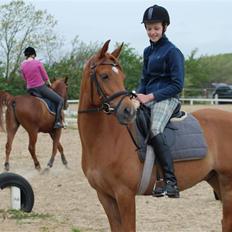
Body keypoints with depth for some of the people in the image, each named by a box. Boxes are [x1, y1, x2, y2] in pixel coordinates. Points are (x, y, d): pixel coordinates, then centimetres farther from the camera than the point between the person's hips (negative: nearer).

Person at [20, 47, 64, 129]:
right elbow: (45, 77, -3)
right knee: (60, 100, 6)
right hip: (41, 87, -5)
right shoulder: (38, 63, -11)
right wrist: (49, 83, 16)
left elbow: (25, 79, 10)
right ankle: (57, 122, -8)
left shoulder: (22, 65, 1)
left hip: (30, 89, 5)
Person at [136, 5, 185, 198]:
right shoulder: (148, 51, 17)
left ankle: (171, 183, -36)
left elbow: (177, 85, -10)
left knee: (155, 130, -32)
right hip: (147, 98, 8)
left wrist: (151, 96, -15)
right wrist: (139, 95, 2)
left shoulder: (172, 52, -6)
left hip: (166, 99, -8)